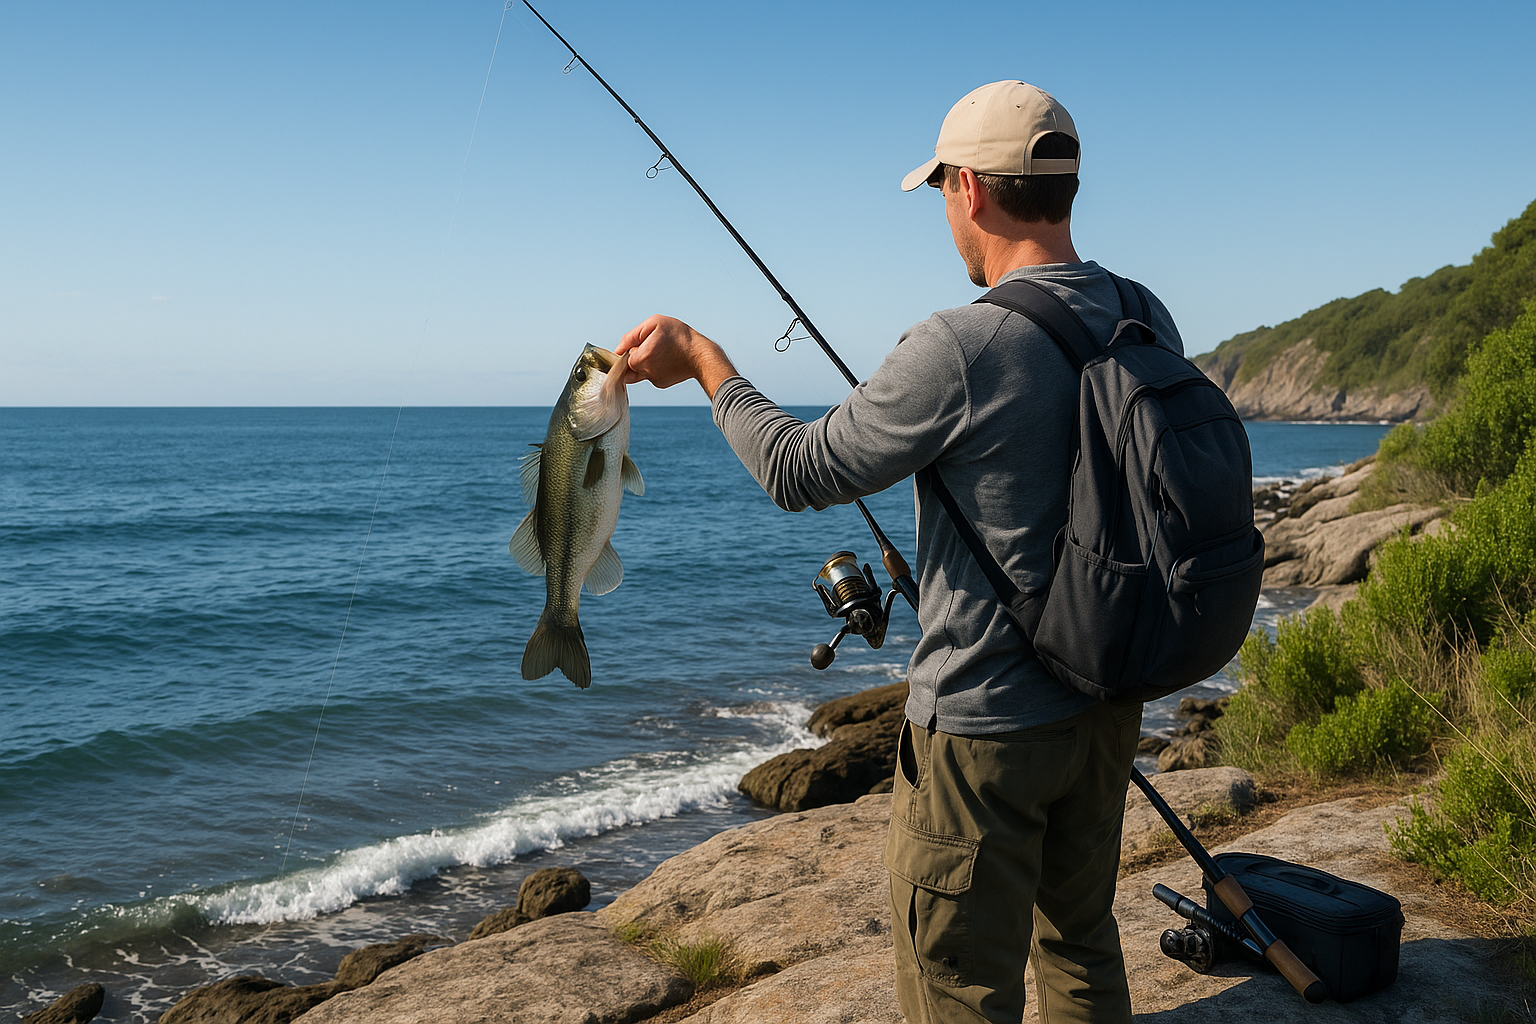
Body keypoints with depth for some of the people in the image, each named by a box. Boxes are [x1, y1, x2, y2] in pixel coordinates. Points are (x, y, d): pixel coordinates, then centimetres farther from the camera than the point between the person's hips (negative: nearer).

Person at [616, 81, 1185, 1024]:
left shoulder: (960, 350, -24)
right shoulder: (1147, 321, 0)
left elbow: (801, 471, -13)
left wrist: (702, 360, -1)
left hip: (984, 727, -8)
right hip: (1109, 702, 8)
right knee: (1080, 938, 25)